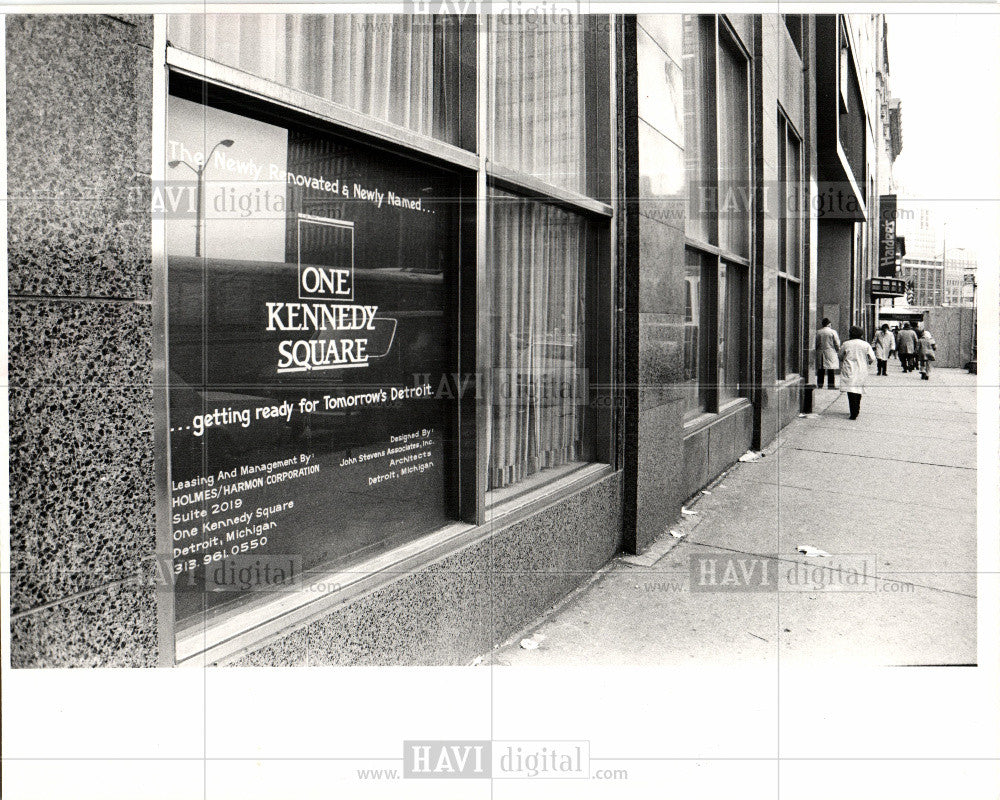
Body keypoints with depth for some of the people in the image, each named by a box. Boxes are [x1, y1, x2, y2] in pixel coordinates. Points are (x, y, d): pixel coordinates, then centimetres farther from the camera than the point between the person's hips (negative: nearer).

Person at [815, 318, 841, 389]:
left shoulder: (818, 332, 4)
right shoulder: (833, 332, -6)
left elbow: (816, 344, 6)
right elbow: (837, 344, -4)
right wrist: (838, 349, 14)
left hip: (820, 353, 3)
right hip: (830, 353, -3)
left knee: (820, 371, 7)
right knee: (831, 370, -1)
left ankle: (820, 385, 9)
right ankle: (831, 385, -2)